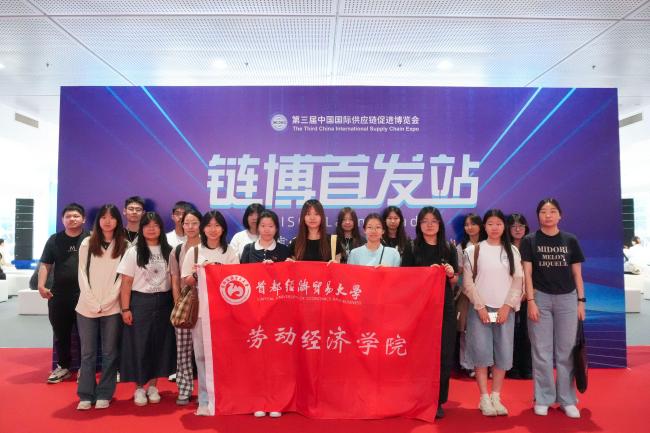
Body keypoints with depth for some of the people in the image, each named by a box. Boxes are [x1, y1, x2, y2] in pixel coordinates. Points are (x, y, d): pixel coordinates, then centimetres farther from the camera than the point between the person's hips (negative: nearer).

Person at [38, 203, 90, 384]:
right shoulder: (54, 240, 7)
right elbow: (45, 264, 8)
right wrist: (41, 285, -6)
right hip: (59, 295, 3)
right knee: (61, 333, 12)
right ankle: (63, 367, 28)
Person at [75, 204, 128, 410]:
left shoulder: (124, 246, 2)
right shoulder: (87, 244, 7)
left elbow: (123, 277, -1)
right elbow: (82, 275, 3)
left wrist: (107, 302, -10)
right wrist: (93, 302, -8)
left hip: (113, 308, -1)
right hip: (87, 307, 1)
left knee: (109, 353, 5)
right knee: (87, 353, 6)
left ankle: (104, 395, 15)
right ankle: (85, 395, 16)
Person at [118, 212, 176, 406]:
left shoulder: (168, 251, 4)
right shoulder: (133, 252, -1)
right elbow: (126, 283, -2)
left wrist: (176, 304, 0)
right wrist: (125, 309, -7)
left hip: (163, 303, 2)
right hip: (140, 302, -2)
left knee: (160, 344, 7)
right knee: (139, 345, 3)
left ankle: (152, 386, 24)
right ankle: (139, 388, 19)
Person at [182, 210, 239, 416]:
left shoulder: (230, 252, 6)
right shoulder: (194, 251, 8)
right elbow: (186, 281, 8)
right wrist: (198, 273, -11)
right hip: (200, 309, 1)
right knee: (202, 355, 5)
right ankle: (205, 400, 15)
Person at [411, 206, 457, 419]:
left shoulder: (449, 249, 8)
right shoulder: (412, 248, 1)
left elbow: (454, 282, 12)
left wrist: (451, 274, -10)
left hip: (444, 306, 2)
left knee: (443, 353, 3)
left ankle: (439, 400, 16)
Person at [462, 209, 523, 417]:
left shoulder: (512, 251, 8)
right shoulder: (473, 250, 1)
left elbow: (518, 281, 3)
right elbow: (468, 282, -2)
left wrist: (507, 306, -7)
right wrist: (480, 306, -9)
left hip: (505, 309, 2)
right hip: (480, 309, -2)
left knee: (503, 353, 3)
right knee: (481, 352, -3)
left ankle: (496, 397, 15)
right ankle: (484, 399, 8)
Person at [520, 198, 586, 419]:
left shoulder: (570, 240, 7)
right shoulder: (530, 241, 2)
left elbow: (577, 273, 8)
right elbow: (527, 273, -2)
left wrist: (581, 300, 3)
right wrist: (530, 301, -9)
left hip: (567, 298, 2)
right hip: (540, 298, -1)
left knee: (566, 351, 6)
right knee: (542, 351, 3)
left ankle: (567, 400, 18)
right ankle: (543, 399, 14)